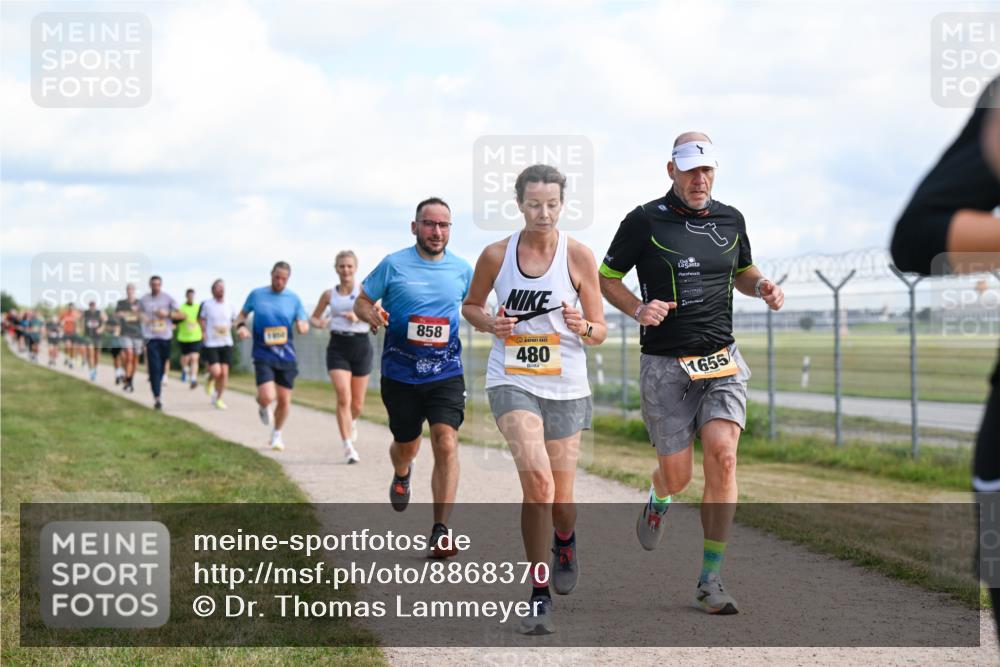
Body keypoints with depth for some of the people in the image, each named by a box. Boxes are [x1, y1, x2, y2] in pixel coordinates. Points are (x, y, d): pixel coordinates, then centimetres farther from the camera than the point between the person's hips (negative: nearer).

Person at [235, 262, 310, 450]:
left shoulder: (293, 299, 4)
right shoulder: (257, 295, 2)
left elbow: (304, 326, 7)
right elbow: (242, 314, 15)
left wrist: (302, 326, -18)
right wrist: (240, 326, -7)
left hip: (286, 355, 2)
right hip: (263, 355, -2)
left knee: (284, 400, 4)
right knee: (267, 397, -19)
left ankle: (277, 434, 29)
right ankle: (262, 406, 19)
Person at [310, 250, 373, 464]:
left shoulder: (363, 290, 2)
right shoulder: (329, 294, 8)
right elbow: (314, 317, 18)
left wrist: (358, 317, -26)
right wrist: (319, 323, -5)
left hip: (361, 345, 0)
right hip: (338, 346, 0)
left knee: (357, 404, 7)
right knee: (343, 398, -16)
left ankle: (351, 422, 43)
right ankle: (348, 447, -12)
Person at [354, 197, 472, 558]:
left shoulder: (462, 269, 3)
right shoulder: (393, 265, -3)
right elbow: (361, 301, 4)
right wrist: (373, 316, -19)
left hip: (446, 374, 0)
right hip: (400, 375, 0)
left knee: (446, 444, -17)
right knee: (406, 445, 16)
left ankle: (441, 531, -14)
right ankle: (401, 475, 55)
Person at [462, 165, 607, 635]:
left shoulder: (578, 256, -4)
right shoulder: (496, 255, -1)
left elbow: (600, 332, 0)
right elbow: (471, 305, 15)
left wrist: (583, 327, -23)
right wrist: (490, 323, -6)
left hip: (566, 388, 1)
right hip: (512, 382, -1)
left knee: (559, 502, 8)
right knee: (537, 479, -24)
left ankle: (565, 541, 47)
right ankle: (538, 594, -13)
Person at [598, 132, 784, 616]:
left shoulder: (730, 220, 8)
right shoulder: (645, 221, -4)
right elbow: (606, 277, 3)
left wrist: (762, 287, 2)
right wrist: (637, 309, -15)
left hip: (721, 361, 2)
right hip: (664, 366, -2)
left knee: (722, 457, -17)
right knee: (677, 476, 0)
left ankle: (710, 581, -9)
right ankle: (659, 499, 42)